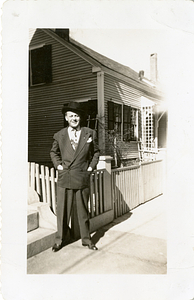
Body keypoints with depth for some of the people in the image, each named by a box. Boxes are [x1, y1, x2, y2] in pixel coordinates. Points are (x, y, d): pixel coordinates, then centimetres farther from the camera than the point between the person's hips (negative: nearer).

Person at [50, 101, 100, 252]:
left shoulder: (90, 133, 3)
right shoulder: (59, 135, 4)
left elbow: (96, 152, 14)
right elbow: (54, 152, 19)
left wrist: (91, 166, 3)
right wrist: (58, 164, 5)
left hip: (82, 178, 0)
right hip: (64, 179, 1)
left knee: (83, 210, 11)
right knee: (63, 210, 7)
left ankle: (86, 238, 28)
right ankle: (61, 238, 27)